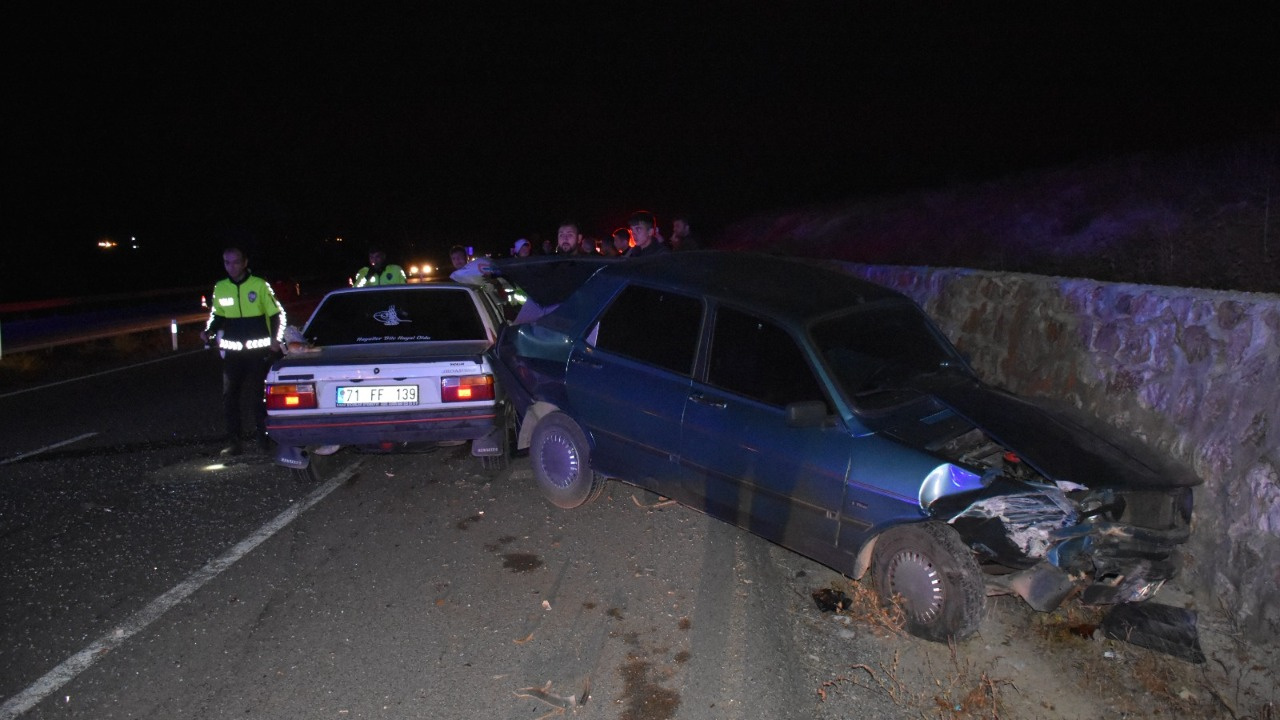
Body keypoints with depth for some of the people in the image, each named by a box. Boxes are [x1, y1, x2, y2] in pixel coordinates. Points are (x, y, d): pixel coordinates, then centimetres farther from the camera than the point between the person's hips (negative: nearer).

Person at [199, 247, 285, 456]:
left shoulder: (260, 285, -5)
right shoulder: (220, 288, 5)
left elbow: (277, 314, 0)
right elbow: (217, 316, 16)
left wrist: (276, 339, -12)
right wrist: (209, 331, -3)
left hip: (259, 351, -3)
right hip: (232, 351, 3)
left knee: (261, 395, 4)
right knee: (229, 396, 1)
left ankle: (262, 437, 15)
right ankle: (233, 441, 7)